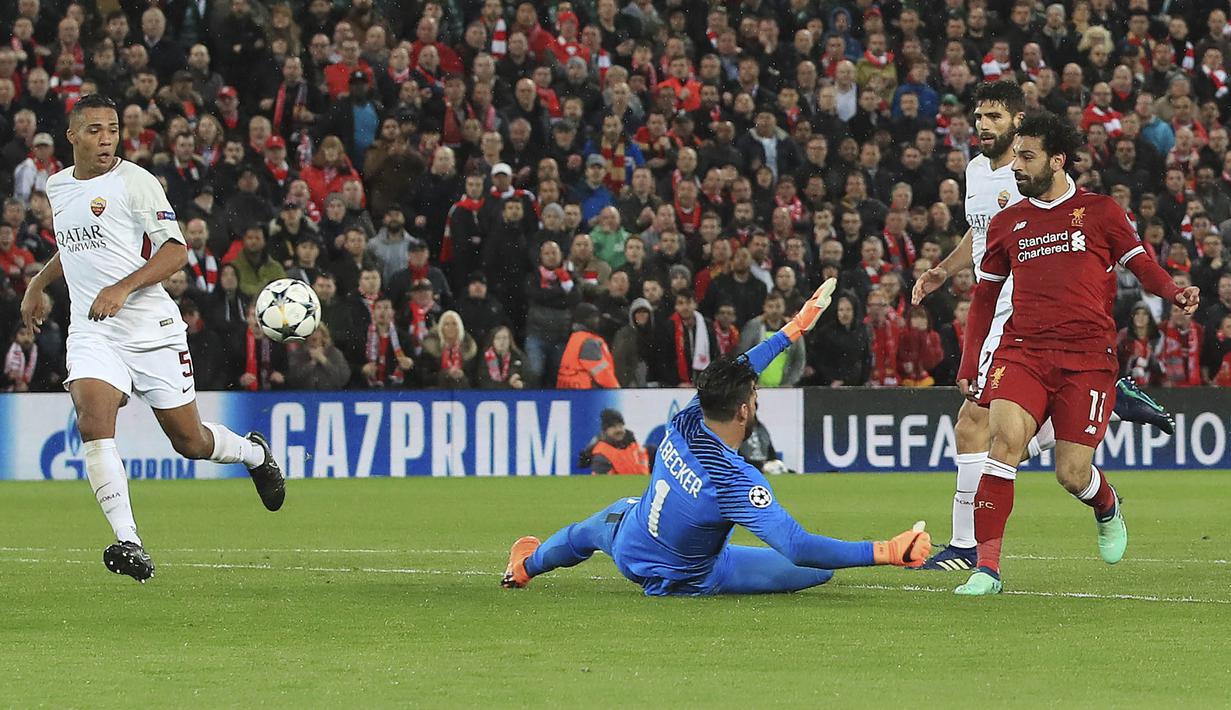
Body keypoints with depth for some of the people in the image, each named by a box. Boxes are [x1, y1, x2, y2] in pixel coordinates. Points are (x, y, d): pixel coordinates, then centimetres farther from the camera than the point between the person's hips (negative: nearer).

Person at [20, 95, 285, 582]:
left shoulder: (135, 181, -7)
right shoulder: (58, 187, 12)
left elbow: (176, 250, -13)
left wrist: (122, 288, -24)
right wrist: (39, 283, 29)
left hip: (150, 326, -4)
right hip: (91, 331, 4)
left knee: (190, 441, 6)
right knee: (92, 422, -23)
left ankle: (253, 453, 41)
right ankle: (128, 543, -28)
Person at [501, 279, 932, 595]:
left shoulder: (684, 424, -19)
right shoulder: (735, 479, -37)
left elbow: (732, 377, 2)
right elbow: (798, 547, -42)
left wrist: (794, 329, 12)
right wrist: (886, 552, -45)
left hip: (627, 545, 6)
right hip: (685, 579, -6)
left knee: (607, 519, 40)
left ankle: (525, 566, 67)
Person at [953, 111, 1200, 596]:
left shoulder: (1099, 211, 7)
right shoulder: (1007, 224, 15)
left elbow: (1141, 264, 8)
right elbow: (985, 297, 22)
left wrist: (1175, 294, -14)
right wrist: (968, 365, 16)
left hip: (1087, 358, -2)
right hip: (1022, 352, 2)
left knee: (1073, 474, -6)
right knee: (1005, 438, -23)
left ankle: (1107, 508, 34)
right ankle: (987, 566, -22)